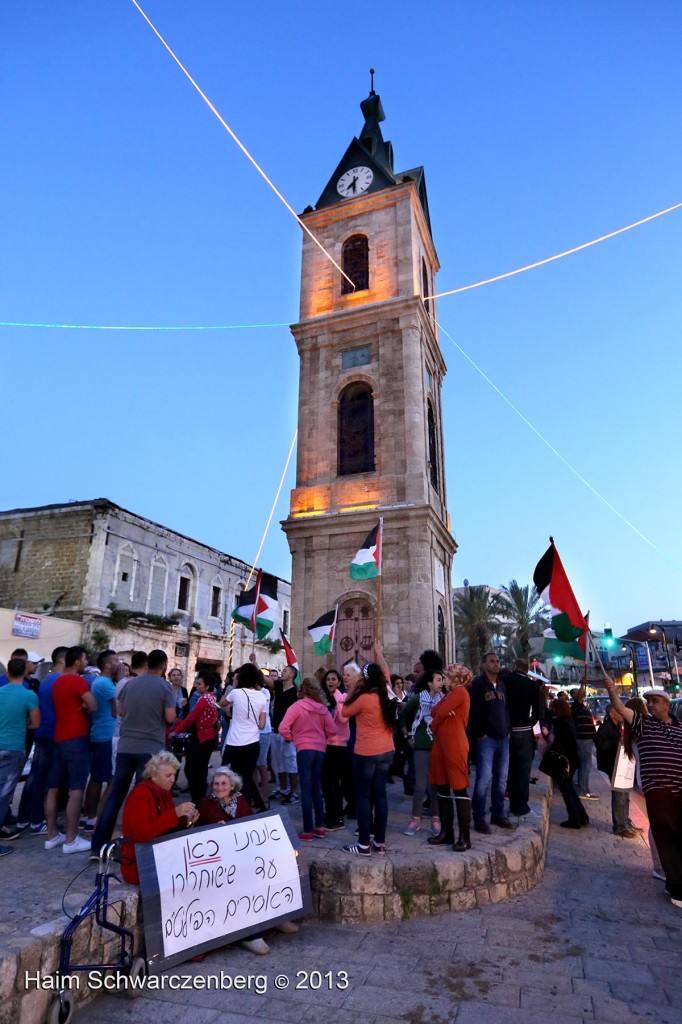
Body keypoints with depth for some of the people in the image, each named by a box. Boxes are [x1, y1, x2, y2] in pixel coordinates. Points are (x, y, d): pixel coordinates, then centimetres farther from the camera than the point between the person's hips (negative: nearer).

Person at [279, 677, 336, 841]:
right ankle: (319, 827, 20)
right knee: (316, 788, 16)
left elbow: (283, 728, -14)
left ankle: (308, 831, 4)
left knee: (306, 790, 2)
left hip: (304, 749, -4)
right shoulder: (322, 708, 4)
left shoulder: (297, 706, -8)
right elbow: (331, 731, 4)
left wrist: (291, 738, 4)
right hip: (320, 749, 5)